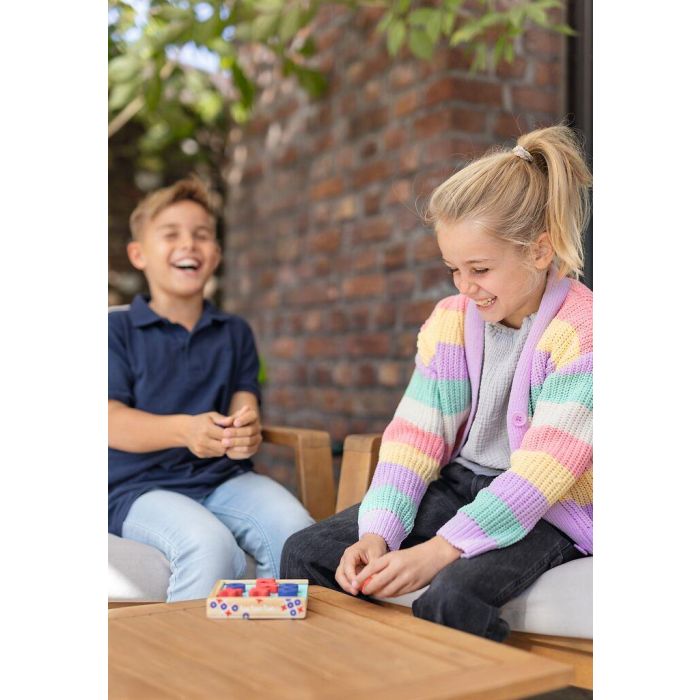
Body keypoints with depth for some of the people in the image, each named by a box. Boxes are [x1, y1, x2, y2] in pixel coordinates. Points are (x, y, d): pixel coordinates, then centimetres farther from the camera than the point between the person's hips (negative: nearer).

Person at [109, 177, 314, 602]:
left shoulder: (236, 333, 17)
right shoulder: (118, 330, 6)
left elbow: (244, 404, 4)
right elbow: (112, 420, -7)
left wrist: (247, 432, -24)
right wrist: (184, 430, -28)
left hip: (226, 479, 4)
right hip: (142, 487, -3)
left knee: (297, 532, -27)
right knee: (210, 547, -34)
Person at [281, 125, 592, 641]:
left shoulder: (582, 331, -17)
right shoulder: (449, 320, 2)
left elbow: (541, 470, -24)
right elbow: (416, 434, -3)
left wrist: (440, 550, -31)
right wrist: (377, 532, -19)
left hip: (550, 509, -6)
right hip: (459, 485, 6)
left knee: (452, 594, -35)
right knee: (306, 553, -7)